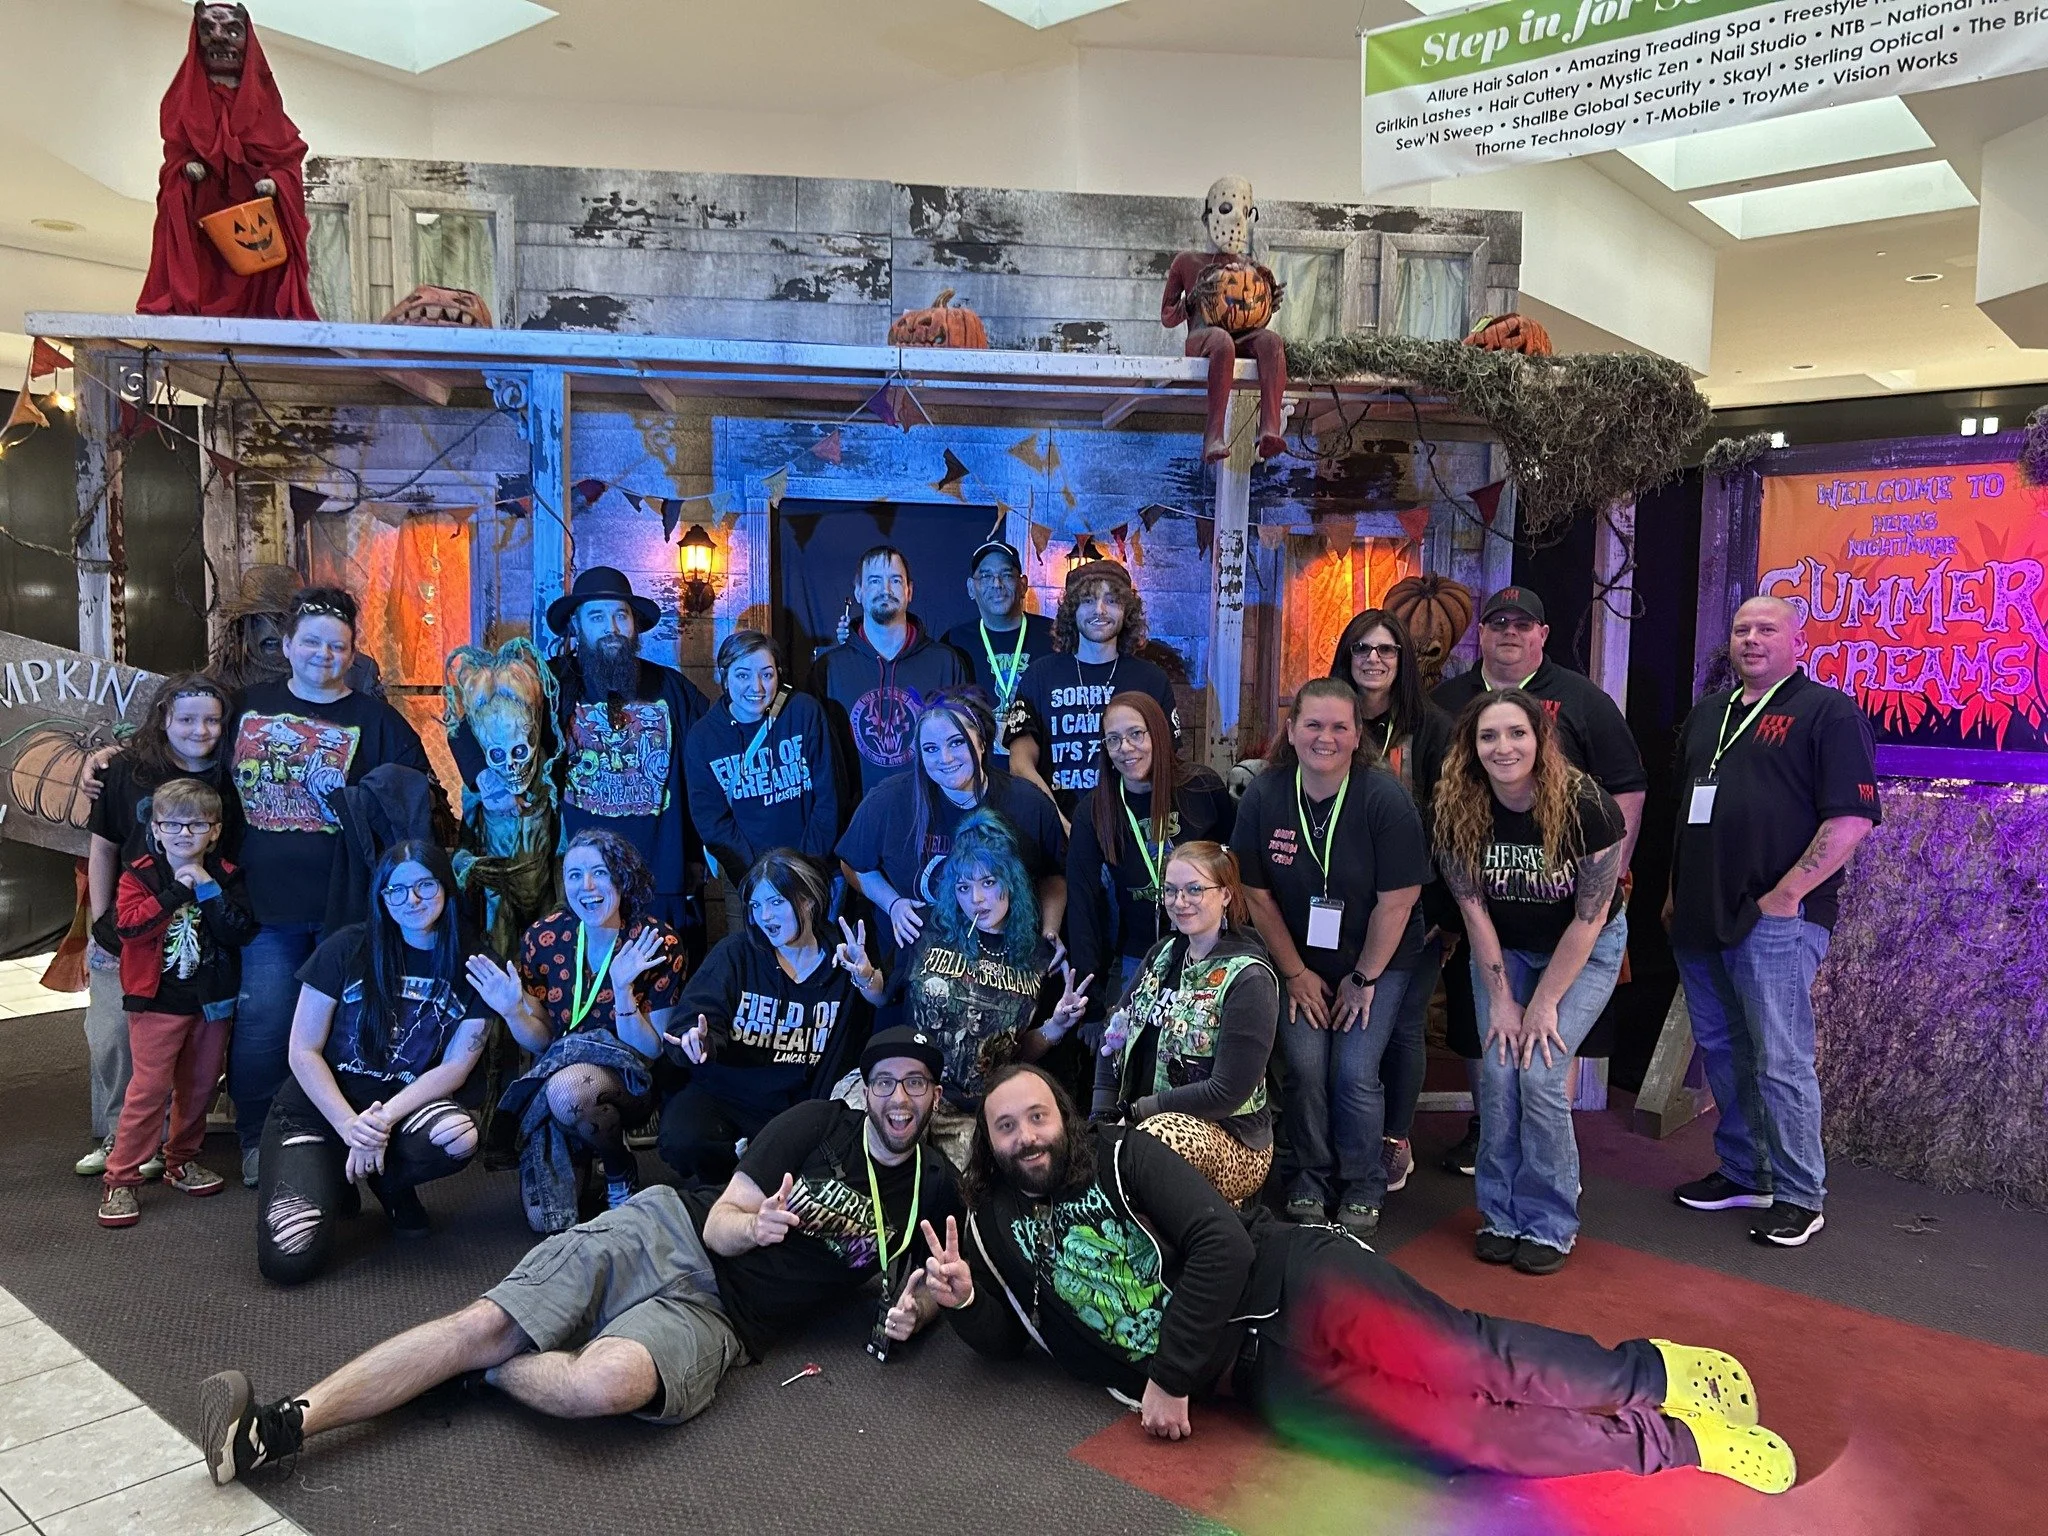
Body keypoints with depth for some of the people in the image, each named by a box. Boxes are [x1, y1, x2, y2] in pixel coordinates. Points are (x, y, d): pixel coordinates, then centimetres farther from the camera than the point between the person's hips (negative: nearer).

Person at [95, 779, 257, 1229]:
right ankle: (121, 1177, 2)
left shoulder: (226, 876, 1)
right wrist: (177, 892, -22)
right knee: (150, 1086, -7)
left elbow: (241, 931, -11)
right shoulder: (140, 874, -3)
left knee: (199, 1084, 13)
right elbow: (128, 924, -20)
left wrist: (209, 890, -19)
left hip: (211, 1001, 3)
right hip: (157, 1001, -3)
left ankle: (182, 1159, 31)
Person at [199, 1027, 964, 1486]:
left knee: (604, 1383, -32)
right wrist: (754, 1225, -23)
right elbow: (720, 1223, 1)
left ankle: (489, 1365, -2)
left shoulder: (935, 1190, 5)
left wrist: (910, 1313, -9)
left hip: (718, 1314, -1)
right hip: (668, 1232, 1)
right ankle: (281, 1425, -11)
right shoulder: (818, 1122, 3)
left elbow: (921, 1288, 15)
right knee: (482, 1321, -17)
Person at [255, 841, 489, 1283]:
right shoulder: (348, 948, -7)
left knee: (459, 1138, -34)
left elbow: (454, 1068, -6)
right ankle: (333, 1177, 14)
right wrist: (350, 1125, -20)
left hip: (406, 1105, 1)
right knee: (289, 1259, -21)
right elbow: (303, 1052, -6)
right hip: (318, 1109, -1)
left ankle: (388, 1183, 2)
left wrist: (384, 1120, -21)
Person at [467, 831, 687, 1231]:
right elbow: (541, 1042, 5)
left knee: (568, 1090, -36)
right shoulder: (544, 938, -4)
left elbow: (652, 1051, -10)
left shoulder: (659, 945, -12)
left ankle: (620, 1167, -6)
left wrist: (622, 989, -25)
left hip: (629, 1081, -2)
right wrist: (514, 1013, -16)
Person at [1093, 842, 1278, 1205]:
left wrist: (1137, 1110, -13)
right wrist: (1104, 1116, -5)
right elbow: (1116, 1036, 8)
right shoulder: (1164, 954, 11)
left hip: (1232, 1142, -7)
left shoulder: (1248, 978, -11)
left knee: (1162, 1135, -39)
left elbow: (1228, 1091, -16)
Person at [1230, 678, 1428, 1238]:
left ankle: (1362, 1192, 13)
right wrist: (1295, 972, -3)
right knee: (1304, 1066, -9)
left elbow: (1396, 901, -15)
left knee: (1354, 1074, -10)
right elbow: (1256, 893, -4)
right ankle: (1309, 1181, 14)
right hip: (1299, 958, 2)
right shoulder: (1263, 797, -11)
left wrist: (1364, 977, -10)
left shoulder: (1384, 798, -19)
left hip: (1377, 960, -2)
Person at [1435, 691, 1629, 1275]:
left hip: (1586, 951, -3)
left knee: (1540, 1072, -14)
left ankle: (1550, 1225, 3)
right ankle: (1501, 1216, 9)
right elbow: (1473, 909, -10)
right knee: (1498, 1072, -8)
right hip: (1503, 949, 3)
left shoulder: (1587, 807, -27)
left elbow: (1589, 917, -20)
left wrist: (1544, 1004, -17)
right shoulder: (1458, 811, -18)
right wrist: (1501, 1000, -11)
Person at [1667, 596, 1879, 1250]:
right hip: (1698, 919, 7)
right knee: (1721, 1052, 14)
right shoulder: (1707, 713, 18)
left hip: (1775, 919, -7)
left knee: (1780, 1062, -3)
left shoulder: (1828, 712, -5)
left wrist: (1786, 895, -16)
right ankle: (1741, 1174, 28)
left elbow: (1852, 818, -13)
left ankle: (1799, 1196, 10)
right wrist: (1676, 891, 19)